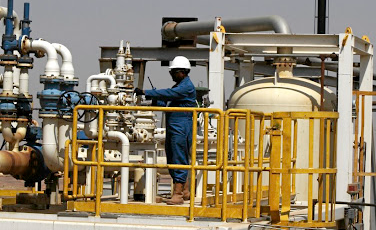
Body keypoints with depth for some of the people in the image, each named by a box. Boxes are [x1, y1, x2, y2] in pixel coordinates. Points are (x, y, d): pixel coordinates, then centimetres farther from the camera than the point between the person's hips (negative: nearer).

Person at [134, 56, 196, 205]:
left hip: (181, 129, -10)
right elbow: (166, 103, 21)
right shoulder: (178, 86, 22)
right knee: (173, 161, 13)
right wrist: (154, 101, 1)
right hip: (172, 128, 10)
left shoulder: (187, 86, -10)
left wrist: (146, 92, -20)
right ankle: (185, 191, 22)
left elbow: (168, 94, -21)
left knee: (179, 161, -10)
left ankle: (177, 195, -11)